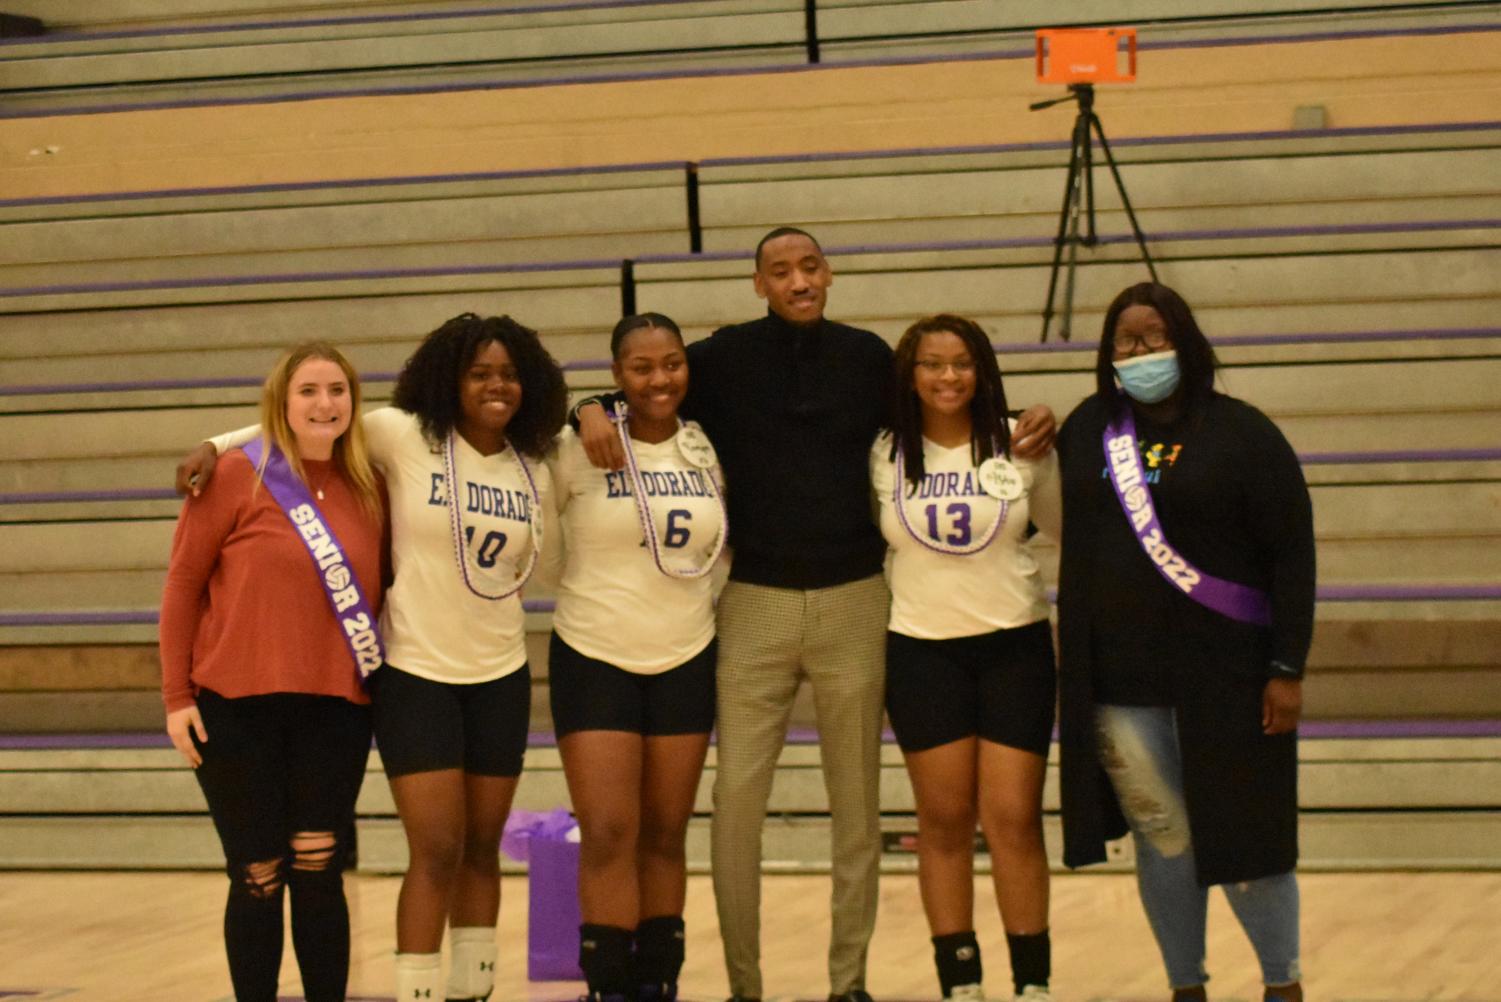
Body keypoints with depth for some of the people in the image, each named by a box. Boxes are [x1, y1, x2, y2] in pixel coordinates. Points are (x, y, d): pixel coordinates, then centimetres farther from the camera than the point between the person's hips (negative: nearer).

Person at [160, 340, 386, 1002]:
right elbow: (182, 584, -2)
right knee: (258, 877, 4)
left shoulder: (368, 490, 6)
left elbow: (375, 594, 14)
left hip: (333, 708, 2)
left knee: (318, 871, -1)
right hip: (236, 709, -2)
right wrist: (176, 697, -5)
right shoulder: (237, 476, -5)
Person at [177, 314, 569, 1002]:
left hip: (500, 678, 5)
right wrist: (217, 445, -7)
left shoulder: (532, 473, 5)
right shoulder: (403, 437, -9)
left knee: (481, 848, 10)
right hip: (415, 673, -5)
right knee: (436, 851, -10)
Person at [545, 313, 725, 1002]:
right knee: (608, 835, -9)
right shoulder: (579, 450, -9)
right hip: (594, 660, -3)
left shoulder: (708, 450, 3)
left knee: (665, 836, 8)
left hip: (685, 662, 3)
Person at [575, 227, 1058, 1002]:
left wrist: (1012, 452, -1)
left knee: (856, 800, 7)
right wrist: (592, 411, -17)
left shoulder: (869, 358, 5)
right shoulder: (725, 358, 0)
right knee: (736, 799, -3)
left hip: (854, 601, 1)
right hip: (756, 603, -1)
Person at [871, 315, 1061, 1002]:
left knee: (1014, 819, -4)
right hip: (922, 651, 1)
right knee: (944, 820, 4)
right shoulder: (884, 456, 2)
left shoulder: (1020, 445, 1)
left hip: (1015, 644, 0)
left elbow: (1065, 527, 16)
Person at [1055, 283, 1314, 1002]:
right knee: (1160, 835, 6)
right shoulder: (1088, 429, 8)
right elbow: (1073, 531, 17)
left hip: (1222, 672, -3)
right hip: (1118, 677, 3)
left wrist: (1288, 668, -10)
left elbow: (1292, 555, -5)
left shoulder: (1240, 433, -5)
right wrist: (1074, 665, 11)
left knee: (1239, 835, 0)